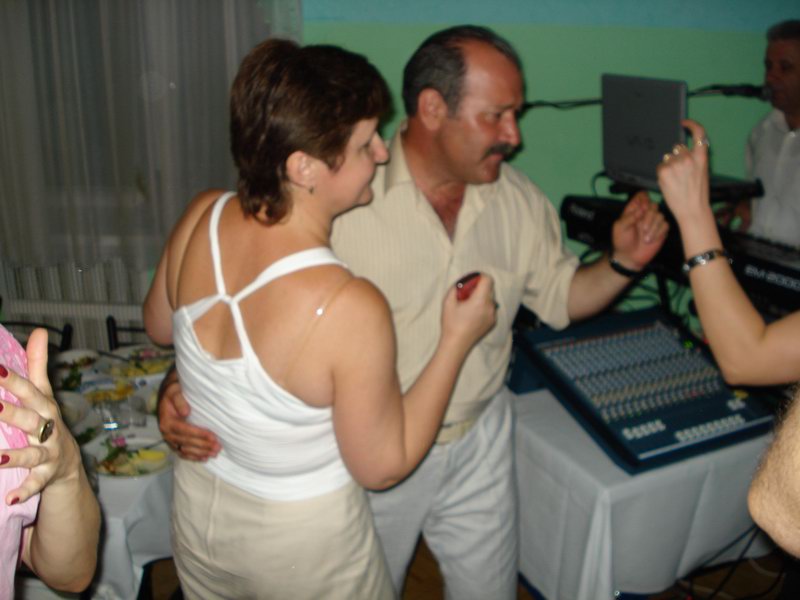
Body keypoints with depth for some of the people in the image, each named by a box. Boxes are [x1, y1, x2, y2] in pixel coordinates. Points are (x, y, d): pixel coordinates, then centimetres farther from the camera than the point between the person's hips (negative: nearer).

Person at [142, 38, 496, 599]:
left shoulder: (202, 216, -19)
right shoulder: (350, 309, -37)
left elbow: (159, 325, 2)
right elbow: (382, 466, -20)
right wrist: (456, 340, -17)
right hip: (303, 541, -5)